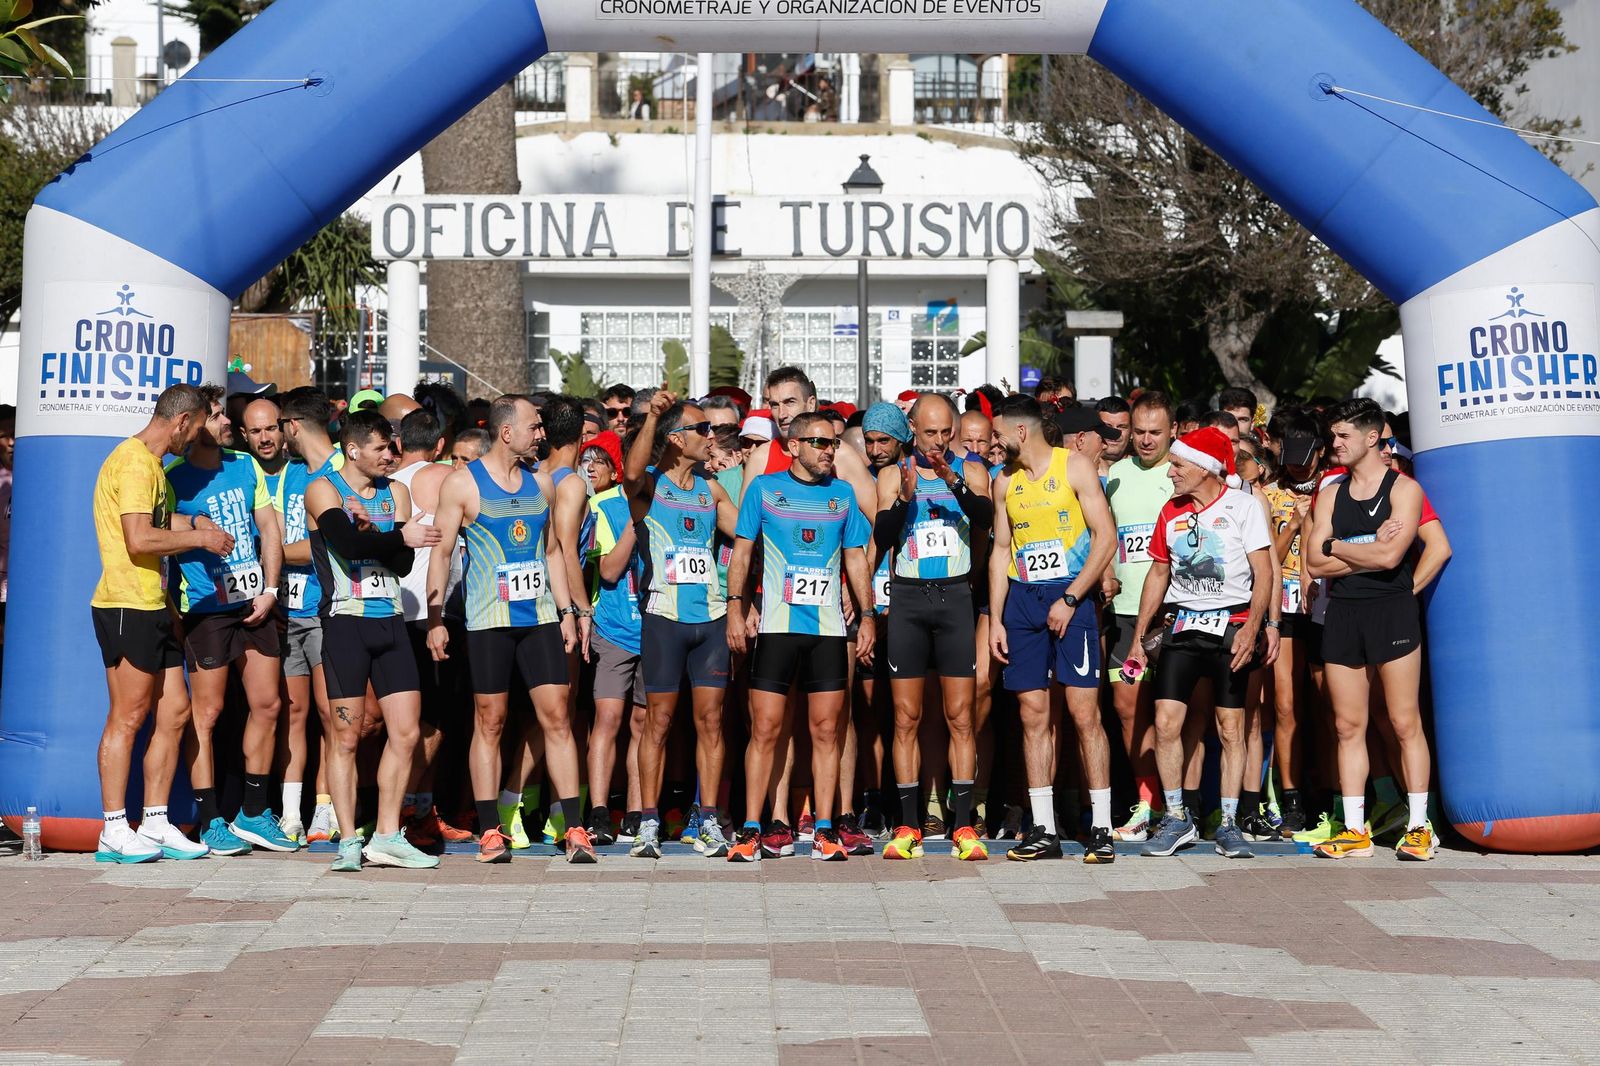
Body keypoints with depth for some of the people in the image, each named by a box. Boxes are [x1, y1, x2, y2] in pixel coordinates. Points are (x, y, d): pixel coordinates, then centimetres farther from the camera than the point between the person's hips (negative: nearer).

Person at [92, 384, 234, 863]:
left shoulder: (151, 464, 20)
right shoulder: (135, 461, -13)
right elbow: (138, 540, -21)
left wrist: (191, 523, 20)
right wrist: (200, 539, -11)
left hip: (152, 607, 10)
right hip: (128, 605, -10)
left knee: (175, 711, 9)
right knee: (128, 717, -6)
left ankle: (155, 824, 14)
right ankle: (114, 830, 0)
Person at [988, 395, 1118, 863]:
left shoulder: (1074, 467, -3)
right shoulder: (1005, 481, 12)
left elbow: (1106, 536, -7)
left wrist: (1070, 599, -13)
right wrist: (995, 619, 8)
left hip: (1070, 596, -5)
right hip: (1021, 598, 5)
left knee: (1084, 712, -8)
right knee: (1033, 714, 2)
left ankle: (1101, 828, -3)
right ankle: (1043, 830, 6)